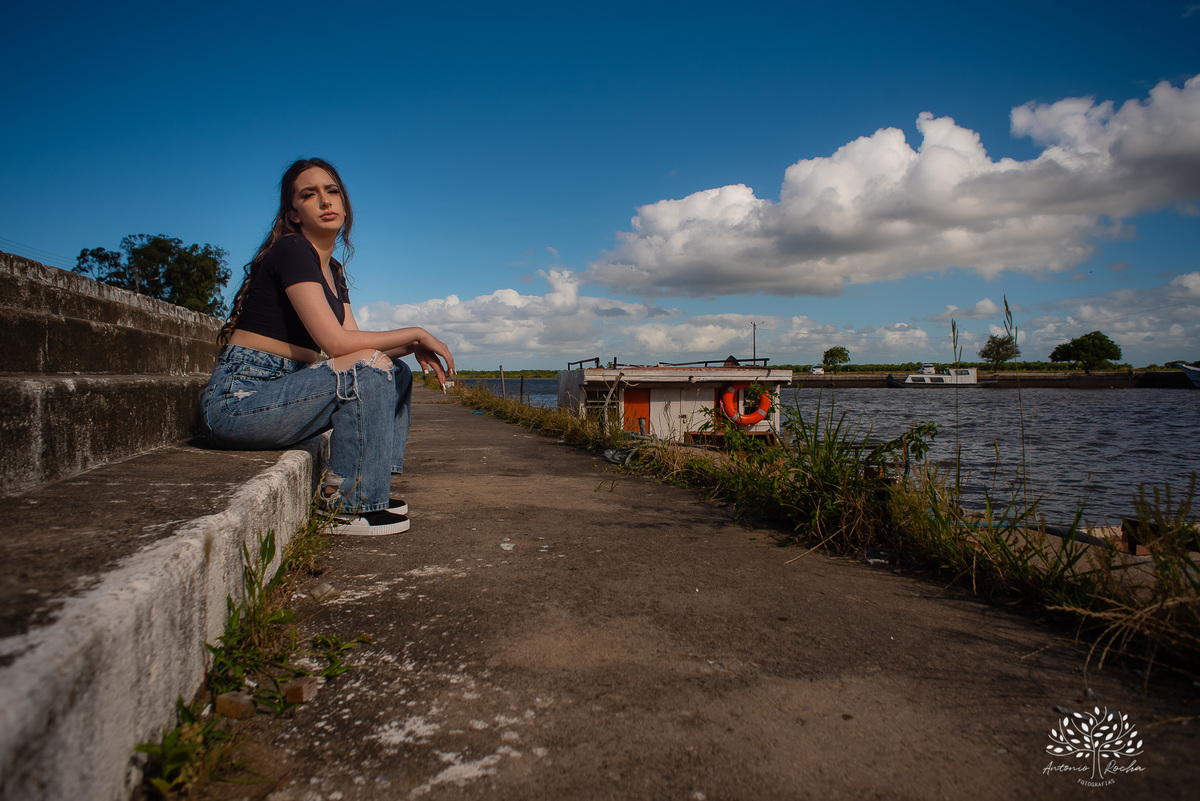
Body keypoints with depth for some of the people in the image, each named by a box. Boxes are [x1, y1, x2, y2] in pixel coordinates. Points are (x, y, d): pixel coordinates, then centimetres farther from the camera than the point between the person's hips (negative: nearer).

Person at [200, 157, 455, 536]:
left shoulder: (333, 271, 15)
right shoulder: (291, 250, -12)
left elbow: (359, 345, 10)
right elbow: (335, 341, -23)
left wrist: (413, 348, -8)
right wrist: (416, 334, -13)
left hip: (279, 392, 9)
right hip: (236, 400, -9)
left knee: (397, 372, 6)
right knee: (367, 369, -25)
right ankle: (346, 508, -15)